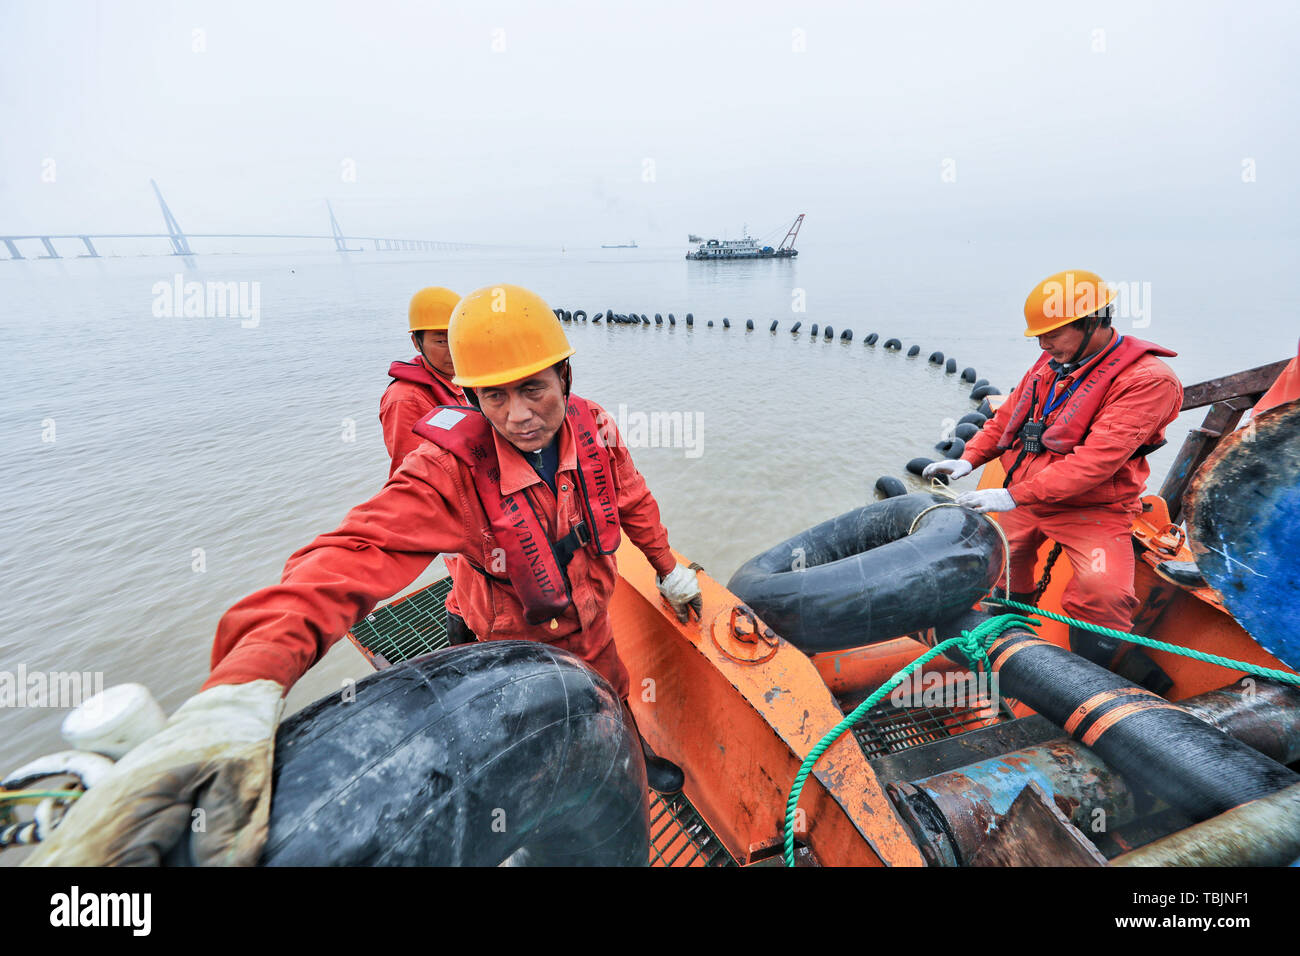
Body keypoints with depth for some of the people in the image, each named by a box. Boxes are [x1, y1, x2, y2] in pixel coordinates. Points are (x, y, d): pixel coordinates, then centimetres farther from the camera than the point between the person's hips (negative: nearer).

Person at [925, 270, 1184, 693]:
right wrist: (968, 458, 0)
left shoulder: (1146, 379, -16)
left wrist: (1014, 495, -32)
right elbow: (1008, 416, 15)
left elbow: (1096, 460, -26)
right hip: (1021, 499, 7)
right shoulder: (1052, 362, 6)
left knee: (1102, 594, -25)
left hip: (1090, 509, -6)